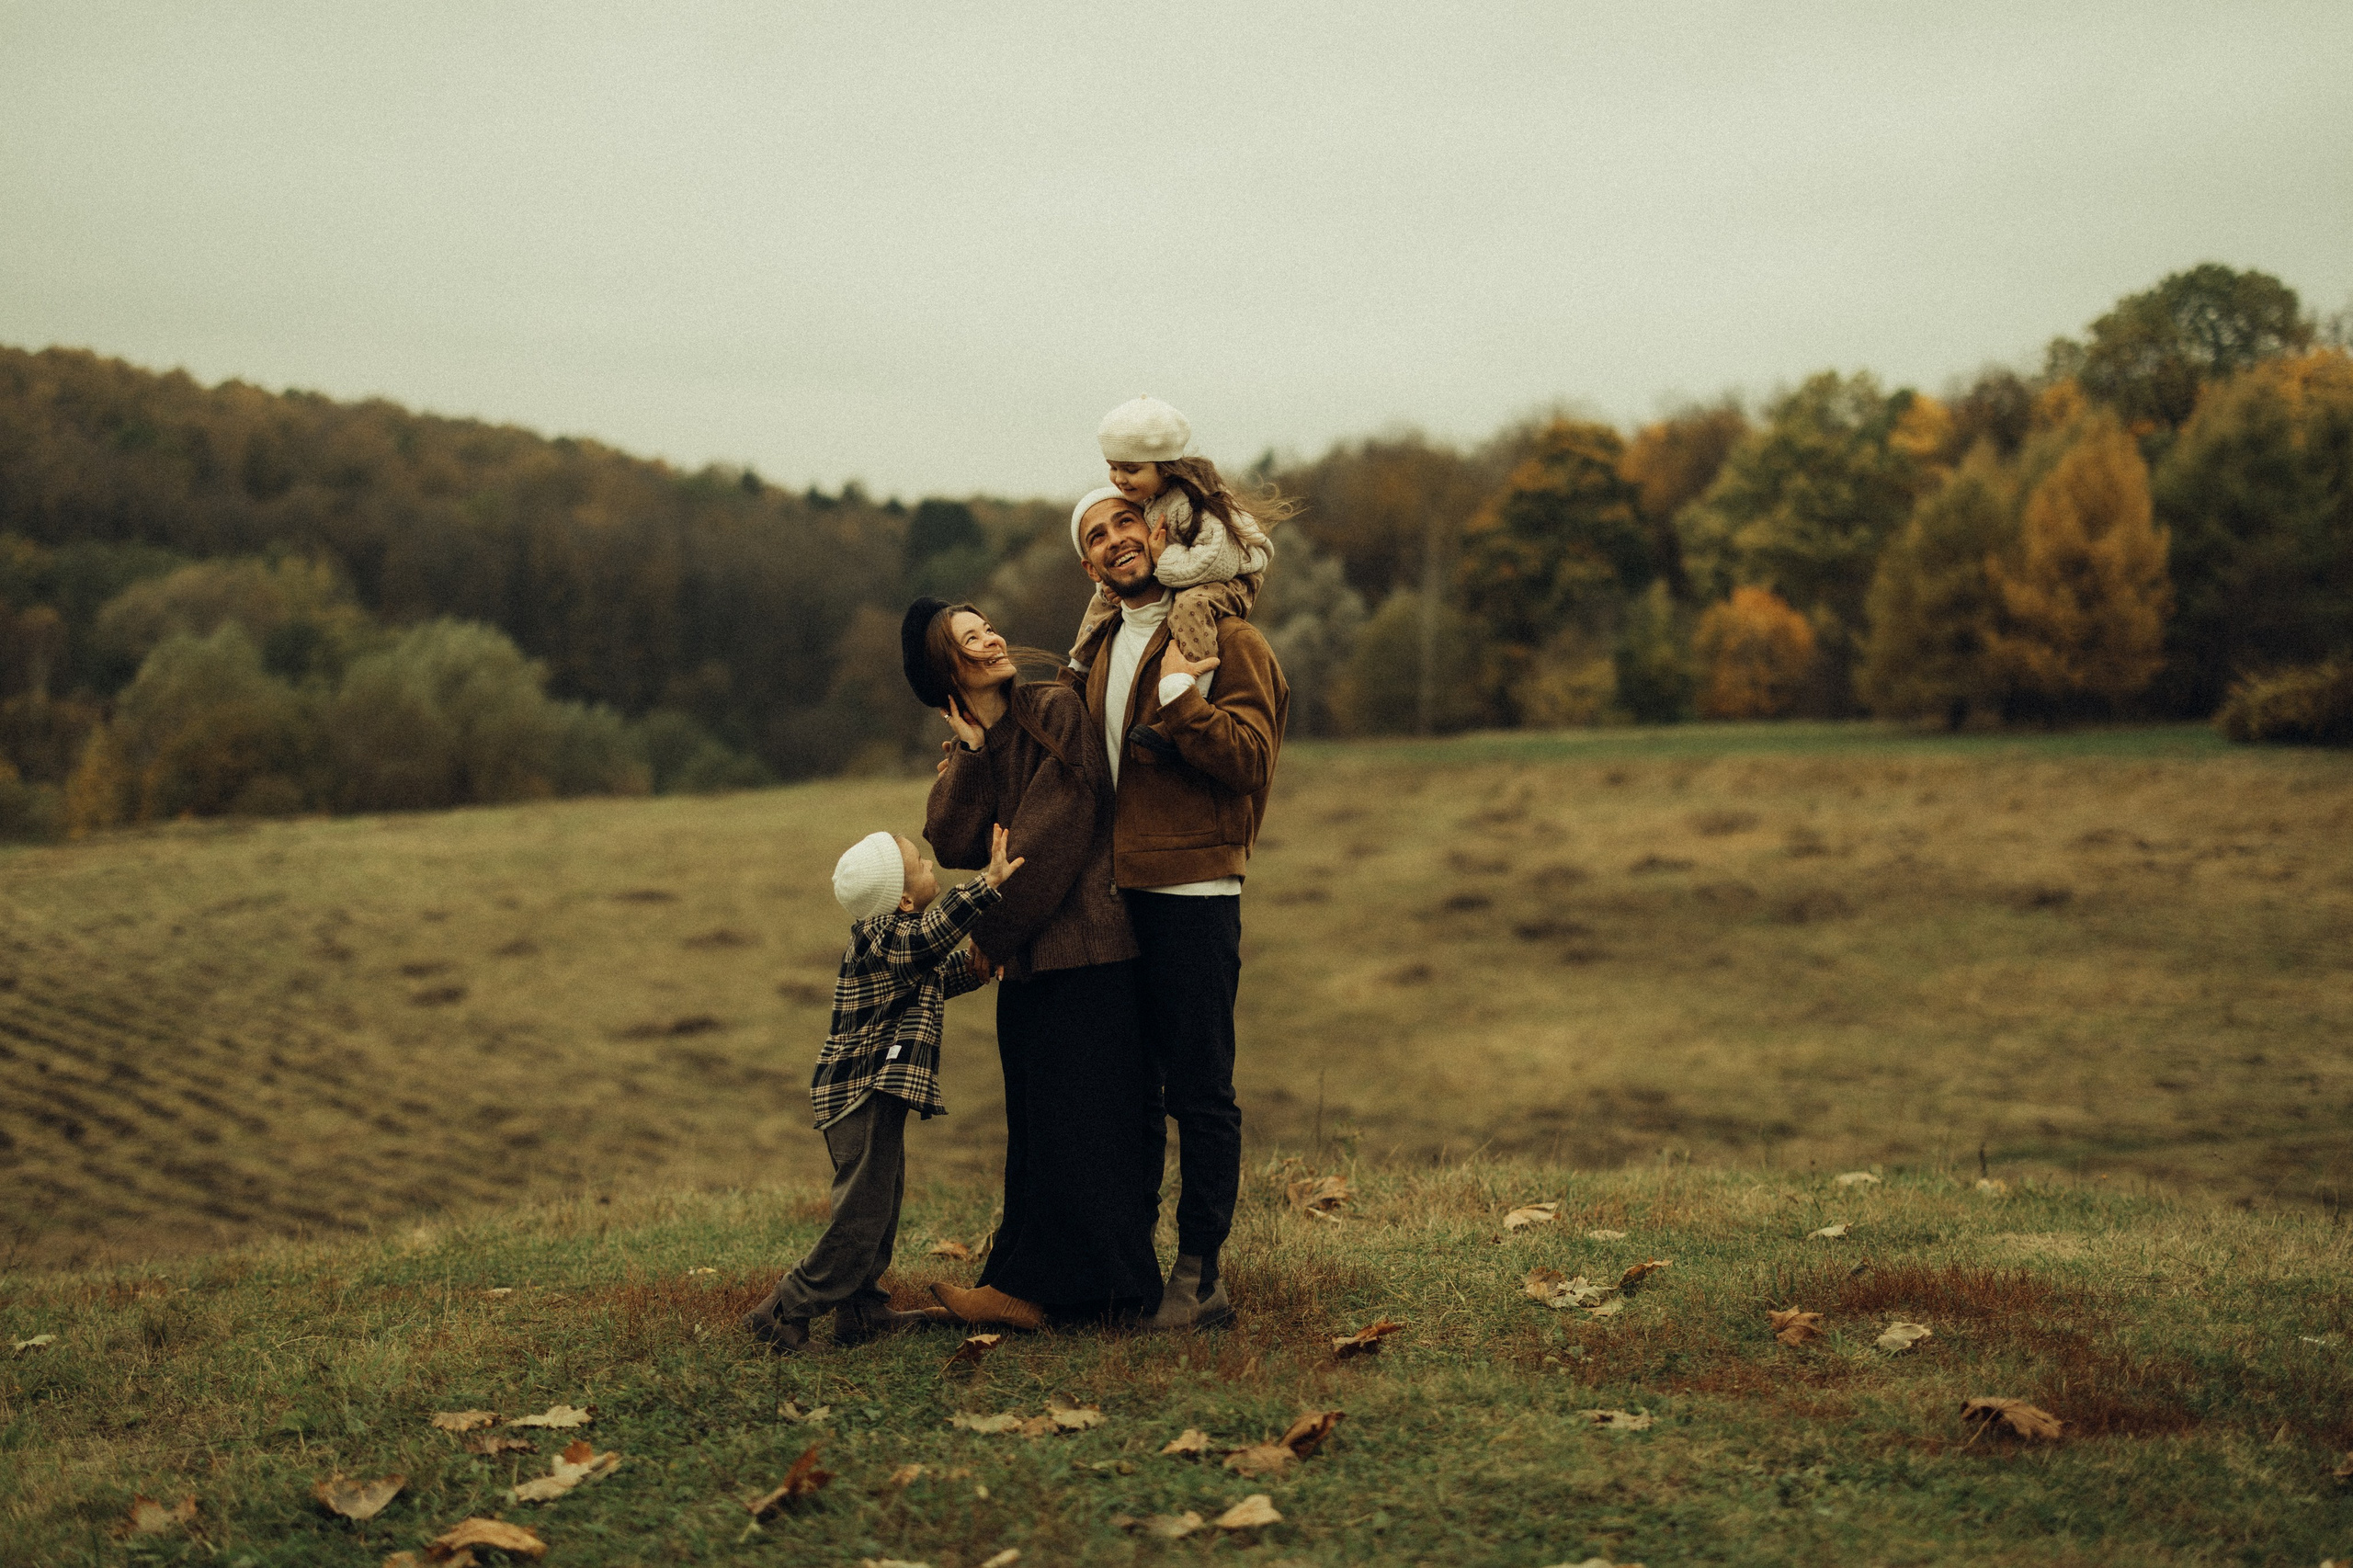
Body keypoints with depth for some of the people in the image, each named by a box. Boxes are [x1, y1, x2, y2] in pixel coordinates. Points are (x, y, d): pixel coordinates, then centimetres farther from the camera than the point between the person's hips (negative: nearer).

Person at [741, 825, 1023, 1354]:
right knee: (861, 1215, -9)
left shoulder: (889, 931, 12)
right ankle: (785, 1312, -4)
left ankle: (862, 1309, 26)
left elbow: (933, 978, 28)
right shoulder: (881, 935, -19)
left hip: (875, 1096, 11)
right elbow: (925, 940, -42)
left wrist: (969, 968, 10)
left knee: (881, 1205, 18)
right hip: (864, 1095, -11)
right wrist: (986, 885, -45)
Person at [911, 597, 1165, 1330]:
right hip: (1028, 956, 7)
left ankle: (1036, 1285, -3)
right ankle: (1033, 1284, 13)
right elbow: (948, 845, -2)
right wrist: (971, 753, -7)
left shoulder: (1056, 711, -6)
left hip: (1083, 949, -7)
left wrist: (989, 935, -9)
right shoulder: (971, 753, 13)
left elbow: (1049, 835, -13)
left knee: (1072, 1120, -5)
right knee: (1037, 1124, 9)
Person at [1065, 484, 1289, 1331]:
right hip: (1118, 891, 7)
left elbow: (1248, 757, -13)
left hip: (1195, 889, -7)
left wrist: (1179, 697, -19)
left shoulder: (1225, 638, -4)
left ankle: (1198, 1275, 4)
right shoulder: (1101, 650, 19)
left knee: (1199, 1090, -3)